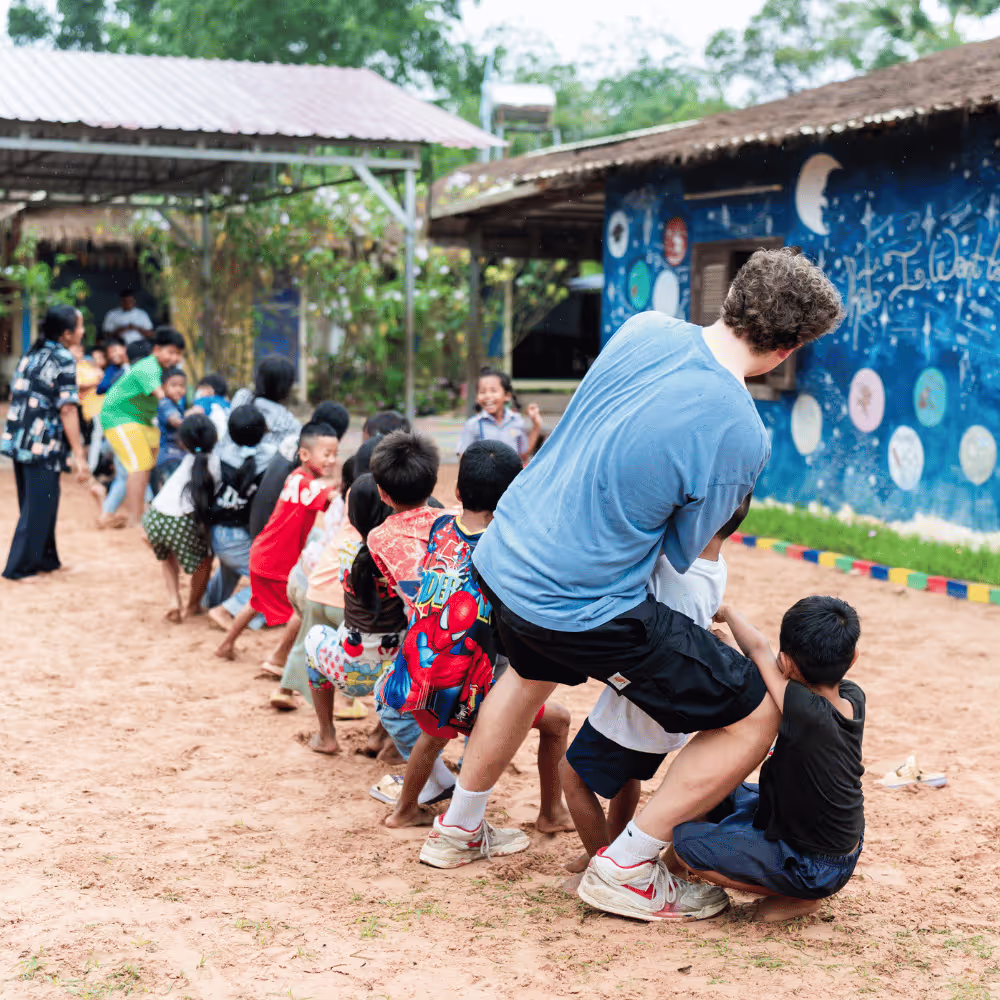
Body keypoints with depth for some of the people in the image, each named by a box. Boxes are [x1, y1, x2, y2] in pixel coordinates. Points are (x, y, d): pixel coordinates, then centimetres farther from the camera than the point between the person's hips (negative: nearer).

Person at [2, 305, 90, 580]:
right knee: (37, 508, 1)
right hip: (43, 444, -8)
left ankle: (45, 558, 28)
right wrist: (79, 455, -14)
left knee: (37, 504, 18)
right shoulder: (64, 360, -11)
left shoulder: (31, 354, 12)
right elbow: (67, 410, -15)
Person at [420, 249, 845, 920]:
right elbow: (683, 552, -5)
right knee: (755, 717, 5)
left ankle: (462, 825, 53)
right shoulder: (739, 434, -21)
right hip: (583, 606, -8)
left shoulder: (646, 329, -3)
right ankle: (625, 870, 12)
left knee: (534, 671, 40)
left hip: (503, 556, 8)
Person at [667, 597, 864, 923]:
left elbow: (759, 649, -20)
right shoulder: (853, 699, -11)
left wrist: (727, 611, -1)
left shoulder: (805, 714, -34)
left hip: (813, 868, -9)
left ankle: (799, 898, -3)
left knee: (684, 840, -13)